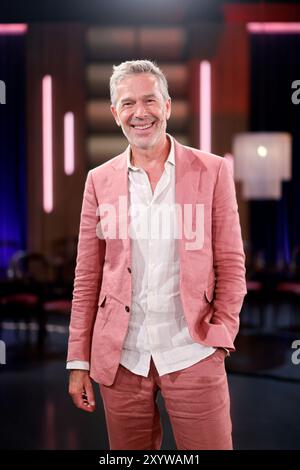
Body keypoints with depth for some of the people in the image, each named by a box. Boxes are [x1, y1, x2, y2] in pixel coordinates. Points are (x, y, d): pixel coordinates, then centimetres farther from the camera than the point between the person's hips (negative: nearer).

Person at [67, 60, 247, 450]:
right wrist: (79, 361, 4)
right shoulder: (100, 180, 5)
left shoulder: (212, 171, 0)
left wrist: (220, 337, -7)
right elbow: (87, 277, 6)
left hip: (192, 357, -1)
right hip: (121, 359, 2)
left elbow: (231, 264, 2)